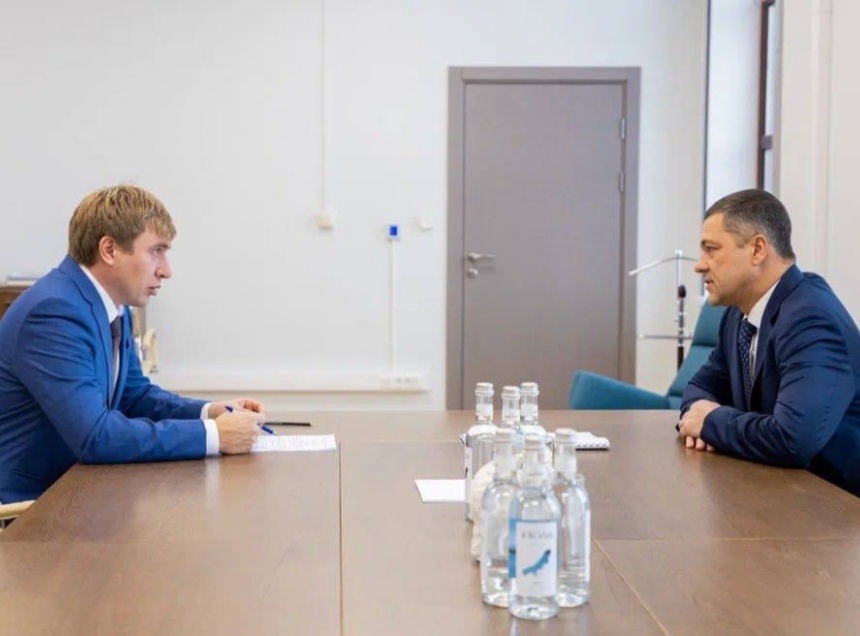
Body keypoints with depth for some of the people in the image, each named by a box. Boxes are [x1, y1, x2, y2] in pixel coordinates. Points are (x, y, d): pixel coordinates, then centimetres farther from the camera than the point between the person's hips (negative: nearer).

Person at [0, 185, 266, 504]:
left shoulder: (112, 306, 4)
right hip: (26, 504, -8)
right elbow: (94, 436, -29)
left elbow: (135, 395, 15)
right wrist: (212, 434, -25)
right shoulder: (54, 312, -23)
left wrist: (209, 412, -2)